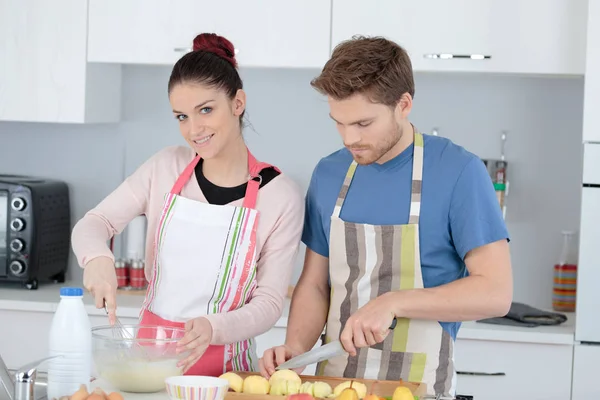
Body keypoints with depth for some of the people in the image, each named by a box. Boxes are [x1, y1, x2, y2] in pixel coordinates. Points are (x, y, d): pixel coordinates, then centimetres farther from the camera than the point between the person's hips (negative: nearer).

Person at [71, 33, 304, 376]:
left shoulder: (281, 195, -6)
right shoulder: (165, 168, 3)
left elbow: (269, 302, -5)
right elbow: (95, 222, 8)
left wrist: (212, 328, -24)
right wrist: (98, 258, -15)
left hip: (221, 365, -3)